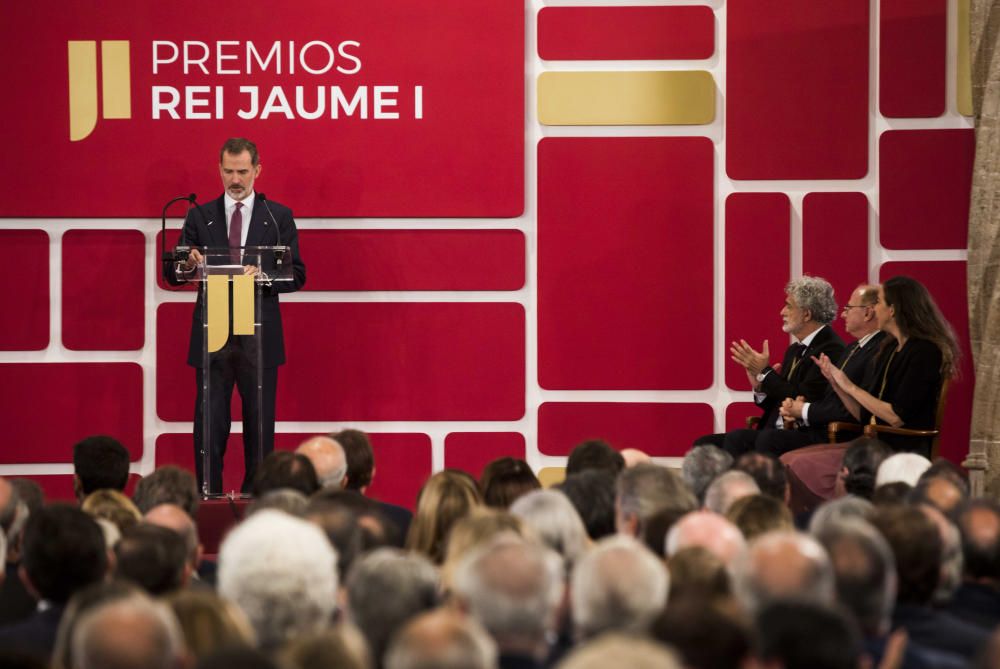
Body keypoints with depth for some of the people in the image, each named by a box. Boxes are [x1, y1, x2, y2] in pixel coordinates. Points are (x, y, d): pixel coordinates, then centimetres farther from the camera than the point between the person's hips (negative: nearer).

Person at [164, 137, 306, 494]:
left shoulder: (278, 217, 7)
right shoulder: (200, 217, 9)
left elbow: (296, 275, 2)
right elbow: (172, 273, 6)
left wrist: (262, 275, -16)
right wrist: (187, 265, -17)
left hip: (259, 337, 0)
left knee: (260, 422, 2)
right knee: (210, 423, -1)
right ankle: (207, 496, 2)